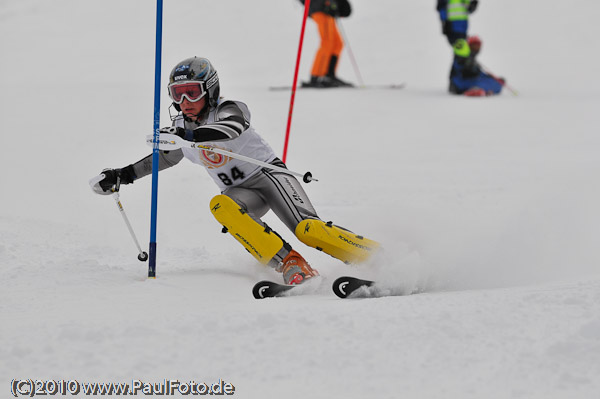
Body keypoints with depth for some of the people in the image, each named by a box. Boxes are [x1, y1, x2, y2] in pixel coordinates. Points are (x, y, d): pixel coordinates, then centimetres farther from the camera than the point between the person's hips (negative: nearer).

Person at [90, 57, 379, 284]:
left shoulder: (229, 109, -14)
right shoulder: (182, 128, 7)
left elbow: (231, 129, -39)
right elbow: (164, 157, 26)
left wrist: (187, 136, -52)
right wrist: (121, 177, 21)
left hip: (268, 174, -5)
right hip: (242, 193, 5)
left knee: (307, 230, -28)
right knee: (220, 206, -31)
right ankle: (291, 266, -38)